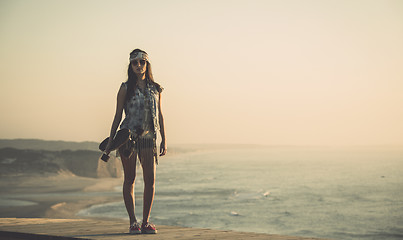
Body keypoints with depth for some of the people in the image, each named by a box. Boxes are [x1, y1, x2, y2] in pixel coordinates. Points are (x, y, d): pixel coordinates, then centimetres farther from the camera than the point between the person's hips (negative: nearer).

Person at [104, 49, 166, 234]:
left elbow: (159, 115, 14)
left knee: (150, 180, -3)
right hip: (128, 136, -2)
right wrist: (110, 140, 2)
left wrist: (164, 140, 10)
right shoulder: (126, 88, 3)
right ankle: (133, 222, 6)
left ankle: (146, 221, 7)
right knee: (130, 179, 0)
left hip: (148, 138, 2)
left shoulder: (155, 89, 11)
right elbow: (118, 115, 5)